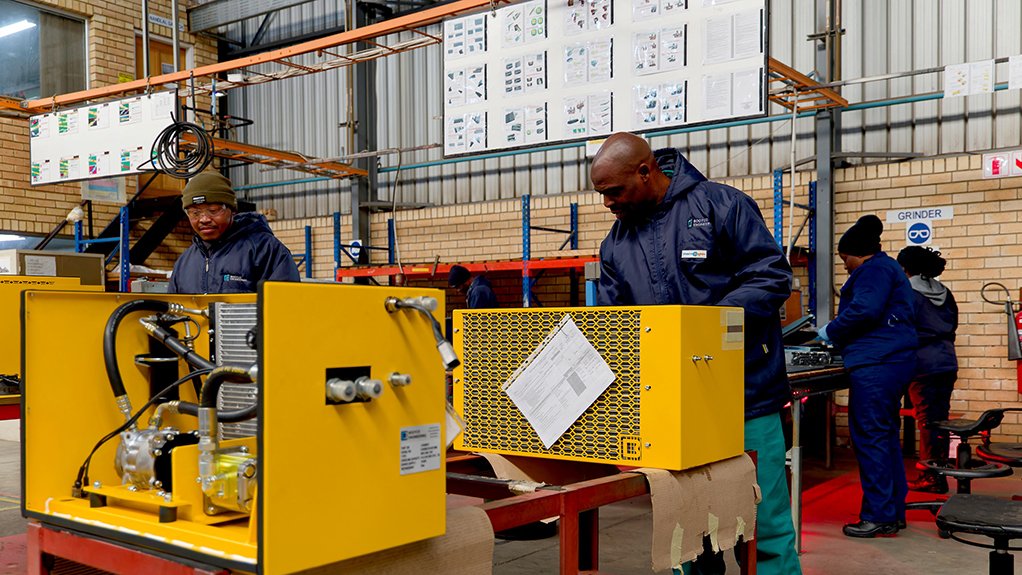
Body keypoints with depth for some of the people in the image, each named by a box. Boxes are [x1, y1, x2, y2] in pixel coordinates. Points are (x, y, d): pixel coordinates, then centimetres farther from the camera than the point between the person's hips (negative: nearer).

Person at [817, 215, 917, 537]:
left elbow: (864, 310, -20)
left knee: (870, 437, -7)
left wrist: (831, 332, -7)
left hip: (876, 365, -11)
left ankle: (878, 516, -4)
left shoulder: (874, 269, -7)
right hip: (894, 361, 11)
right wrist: (842, 340, 19)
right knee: (886, 435, 14)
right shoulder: (887, 268, 25)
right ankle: (893, 513, 19)